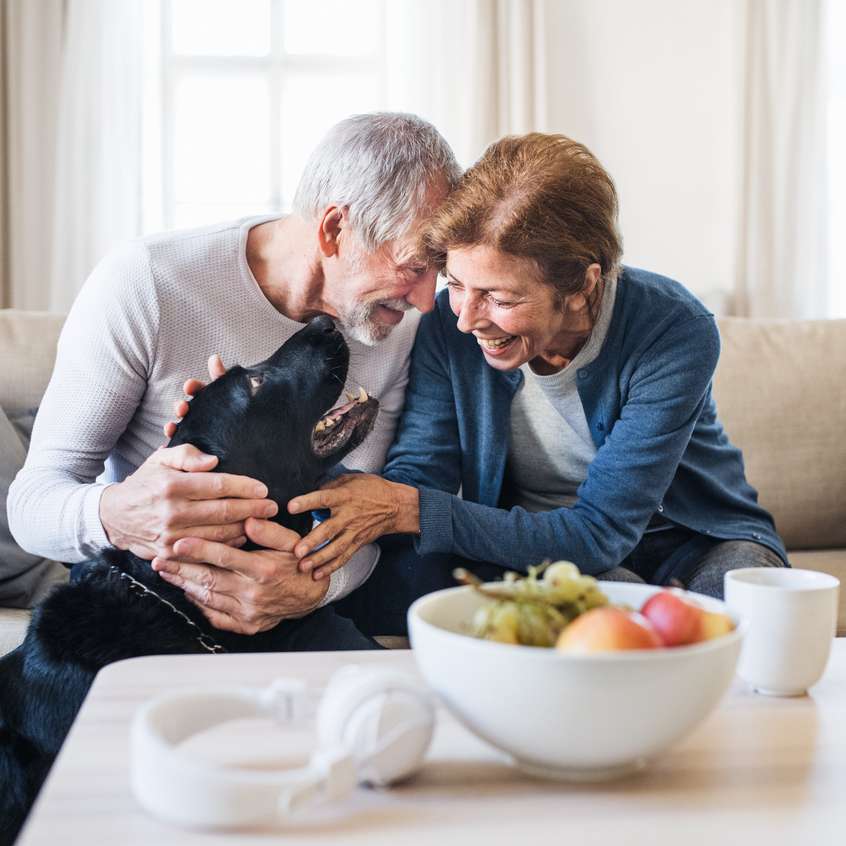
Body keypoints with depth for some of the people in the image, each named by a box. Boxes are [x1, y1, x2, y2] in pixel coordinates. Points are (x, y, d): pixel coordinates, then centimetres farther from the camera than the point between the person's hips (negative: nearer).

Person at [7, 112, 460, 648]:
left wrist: (317, 582, -31)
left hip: (286, 616, 3)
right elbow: (32, 500, -16)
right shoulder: (143, 285, -19)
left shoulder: (398, 328, -6)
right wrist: (114, 516, -41)